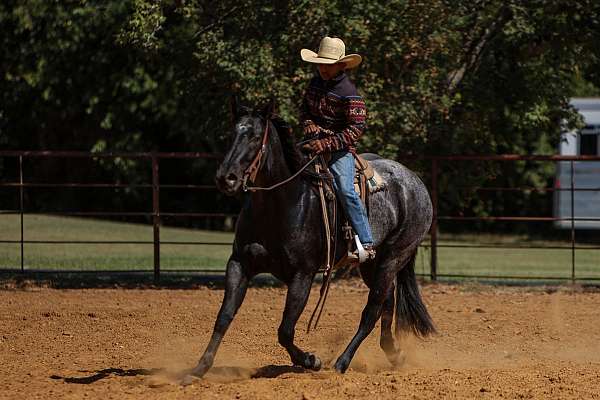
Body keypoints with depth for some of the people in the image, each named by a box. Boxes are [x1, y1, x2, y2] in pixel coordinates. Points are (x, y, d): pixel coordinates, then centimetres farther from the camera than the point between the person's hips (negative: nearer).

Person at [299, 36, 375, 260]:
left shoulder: (349, 94, -15)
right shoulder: (316, 83, 7)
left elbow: (356, 129, -19)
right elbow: (305, 108, 21)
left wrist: (327, 144, -27)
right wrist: (308, 124, -3)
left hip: (340, 149, -7)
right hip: (314, 141, 7)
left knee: (345, 190, -24)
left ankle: (367, 243, -22)